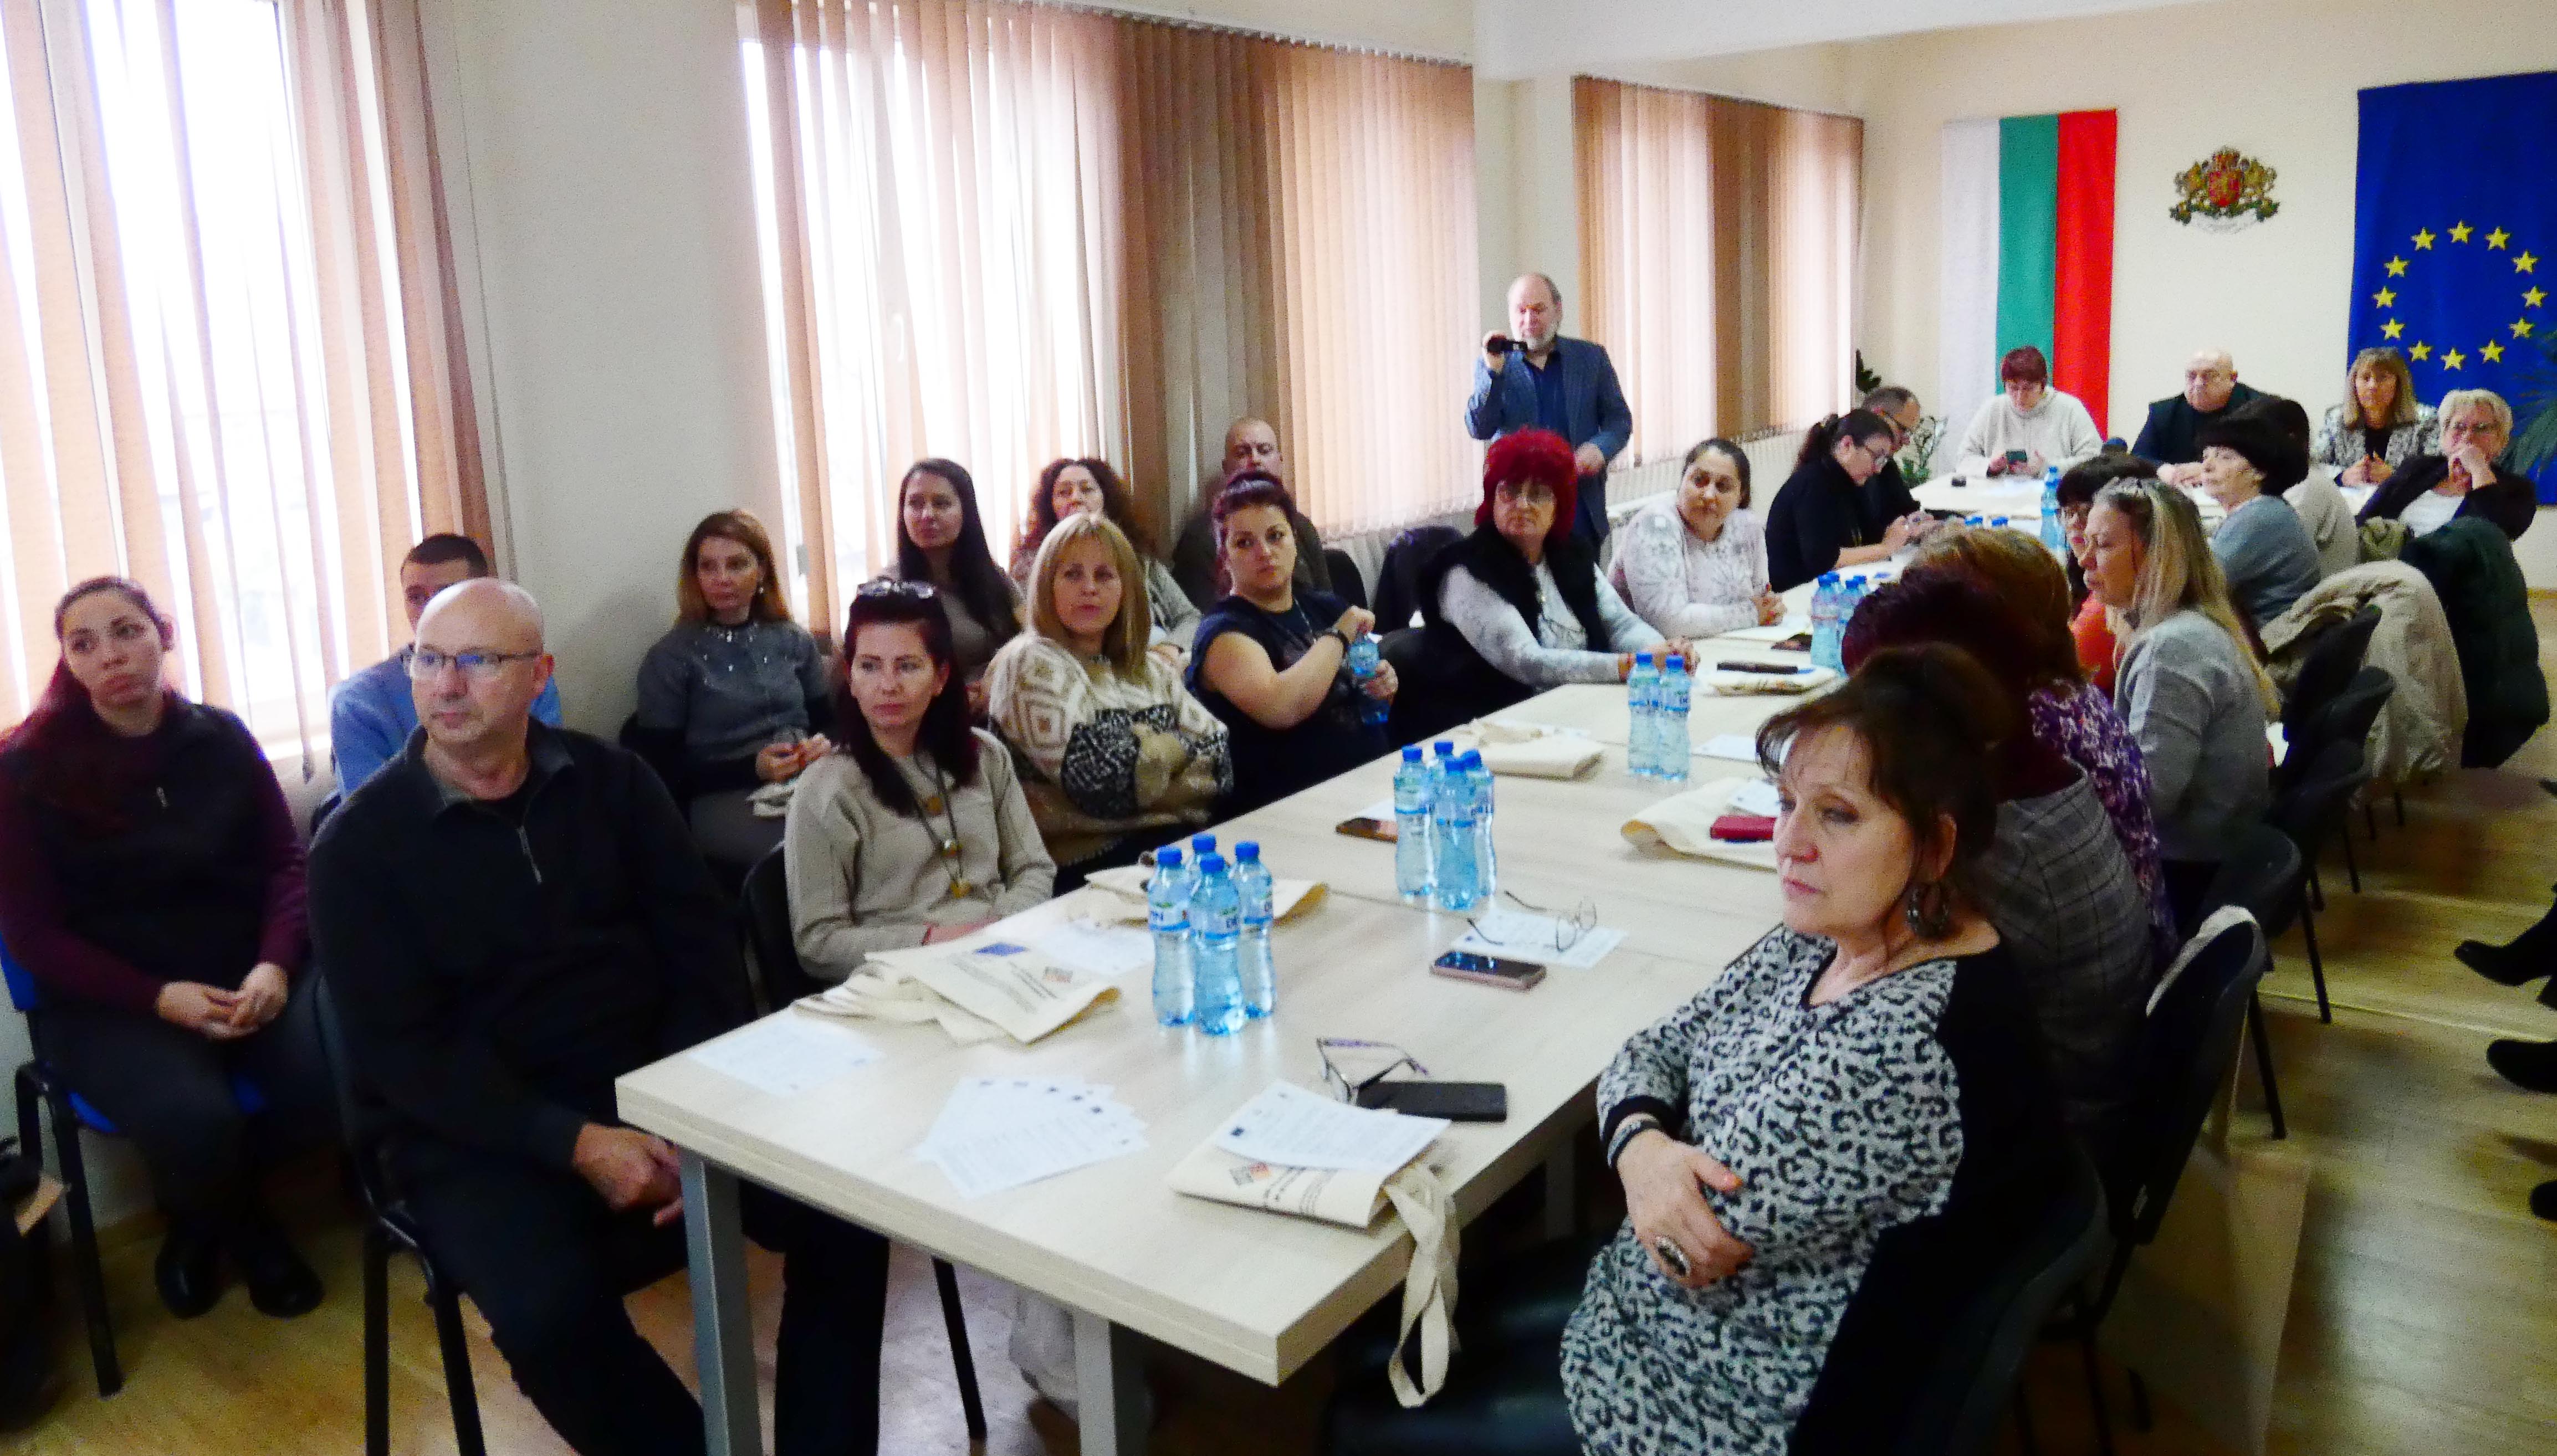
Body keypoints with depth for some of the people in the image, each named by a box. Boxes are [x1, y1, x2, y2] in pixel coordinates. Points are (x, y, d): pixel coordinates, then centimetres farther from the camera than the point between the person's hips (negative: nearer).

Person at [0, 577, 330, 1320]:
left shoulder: (221, 738, 4)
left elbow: (286, 862, 4)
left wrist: (275, 964, -16)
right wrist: (158, 997, -17)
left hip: (242, 970, 3)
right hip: (107, 1000, -2)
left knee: (342, 1083, -25)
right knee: (196, 1122, -32)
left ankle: (210, 1222, 9)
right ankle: (235, 1227, 7)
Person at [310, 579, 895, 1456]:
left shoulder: (612, 781, 6)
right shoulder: (358, 845, -3)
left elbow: (702, 946, 2)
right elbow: (401, 1052, -9)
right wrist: (575, 1143, -20)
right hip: (485, 1134, -2)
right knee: (549, 1311, -31)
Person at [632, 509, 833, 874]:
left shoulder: (795, 641, 15)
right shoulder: (669, 659, 3)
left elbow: (826, 721, 20)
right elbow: (663, 770, 0)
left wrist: (824, 746, -6)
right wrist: (752, 768, -14)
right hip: (722, 799, -4)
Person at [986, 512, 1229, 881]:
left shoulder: (1150, 668, 19)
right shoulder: (1031, 664, -3)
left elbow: (1219, 756, 7)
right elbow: (1105, 781, -15)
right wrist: (1175, 749, 2)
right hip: (1091, 862, -6)